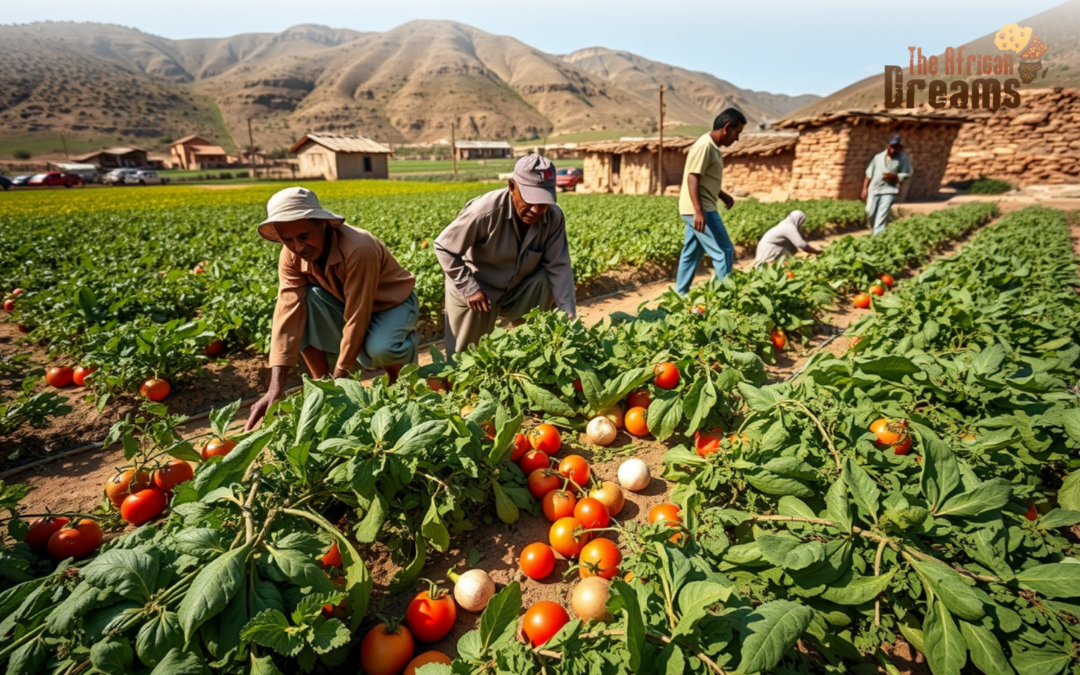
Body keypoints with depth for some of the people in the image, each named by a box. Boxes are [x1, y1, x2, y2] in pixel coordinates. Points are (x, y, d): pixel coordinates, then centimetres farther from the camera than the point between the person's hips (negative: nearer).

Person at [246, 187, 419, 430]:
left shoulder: (359, 250, -36)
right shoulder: (291, 256, -18)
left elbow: (356, 318, -32)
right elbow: (288, 312, -25)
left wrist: (339, 378, -27)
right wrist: (276, 387, -33)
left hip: (392, 301, -5)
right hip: (348, 302, 5)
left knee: (380, 349, -36)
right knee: (304, 300, -23)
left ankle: (400, 381, 2)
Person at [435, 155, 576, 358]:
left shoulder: (554, 217, -19)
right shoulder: (486, 211, -31)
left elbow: (559, 267, -16)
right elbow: (443, 248, -21)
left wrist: (569, 317, -23)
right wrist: (469, 288, -25)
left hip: (520, 289, 3)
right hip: (474, 291, -3)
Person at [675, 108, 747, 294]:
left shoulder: (713, 147, 16)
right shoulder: (704, 146, -15)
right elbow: (692, 178, -22)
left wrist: (722, 195, 14)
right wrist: (698, 211, -28)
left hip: (702, 210, 10)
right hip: (700, 210, -10)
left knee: (691, 254, 13)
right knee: (724, 251, -6)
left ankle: (680, 295, 19)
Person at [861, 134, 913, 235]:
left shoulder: (903, 158, -1)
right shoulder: (878, 156, 7)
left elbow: (907, 174, 1)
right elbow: (869, 173, 10)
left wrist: (894, 176, -16)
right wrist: (865, 188, 4)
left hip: (889, 191, -3)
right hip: (874, 189, 3)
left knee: (882, 216, -12)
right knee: (870, 213, 5)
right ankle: (874, 233, 28)